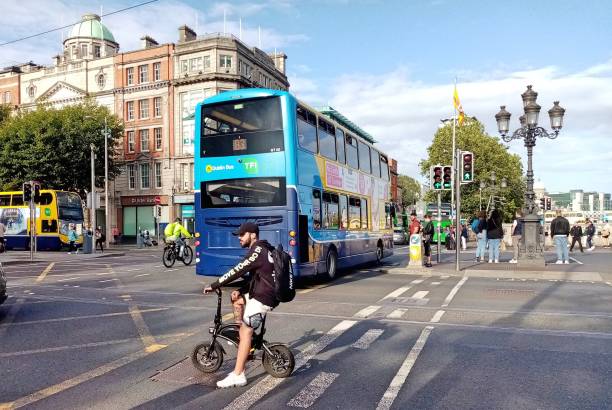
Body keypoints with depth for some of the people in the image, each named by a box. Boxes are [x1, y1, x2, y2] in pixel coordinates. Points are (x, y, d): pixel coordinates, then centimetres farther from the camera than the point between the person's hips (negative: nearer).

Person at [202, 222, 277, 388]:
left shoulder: (258, 251, -16)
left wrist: (214, 285, -14)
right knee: (236, 299, 22)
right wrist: (241, 291, 4)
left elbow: (237, 271, -20)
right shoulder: (261, 250, 15)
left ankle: (238, 375, -9)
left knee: (246, 332, -11)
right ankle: (246, 336, 24)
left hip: (262, 298, -10)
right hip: (259, 293, 10)